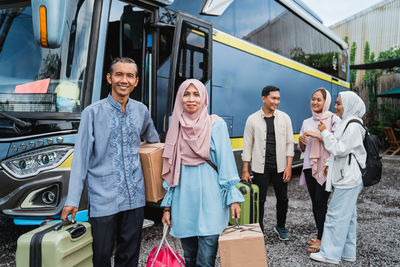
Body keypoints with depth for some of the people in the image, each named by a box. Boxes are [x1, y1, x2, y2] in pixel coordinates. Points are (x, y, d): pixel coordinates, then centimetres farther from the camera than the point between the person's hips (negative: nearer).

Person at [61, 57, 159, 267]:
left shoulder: (141, 111, 7)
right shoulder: (93, 112, -4)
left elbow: (153, 141, 25)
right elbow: (80, 157, -6)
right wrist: (72, 200, -9)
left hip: (135, 196, 4)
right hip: (103, 198, -3)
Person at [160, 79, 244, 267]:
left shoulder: (216, 125, -2)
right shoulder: (176, 127, 9)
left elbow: (226, 161, -2)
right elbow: (170, 170, 11)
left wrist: (233, 198, -6)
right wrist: (167, 206, 11)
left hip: (209, 198, -4)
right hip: (183, 200, 4)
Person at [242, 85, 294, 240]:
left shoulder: (284, 118, 2)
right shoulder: (253, 119, -2)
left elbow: (289, 143, 3)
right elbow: (247, 146, 0)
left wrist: (289, 166, -6)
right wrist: (245, 170, -2)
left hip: (280, 167, 2)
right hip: (260, 168, -2)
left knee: (283, 199, 13)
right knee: (259, 200, 6)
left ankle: (280, 227, 35)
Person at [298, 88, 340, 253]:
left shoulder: (334, 120, -4)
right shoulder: (307, 122, 13)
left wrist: (318, 135, -21)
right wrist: (301, 140, -5)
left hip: (326, 167, -6)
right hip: (310, 166, 6)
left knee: (320, 202, -6)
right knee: (315, 202, 11)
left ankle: (321, 239, 6)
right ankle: (320, 235, 24)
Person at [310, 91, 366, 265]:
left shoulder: (354, 126, -16)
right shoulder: (346, 123, 15)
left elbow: (340, 149, -18)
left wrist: (325, 133, -13)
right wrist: (329, 164, 13)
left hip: (348, 179, -10)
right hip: (345, 177, 10)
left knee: (336, 215, -4)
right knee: (347, 216, 15)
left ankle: (331, 254, 5)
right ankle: (347, 253, 25)